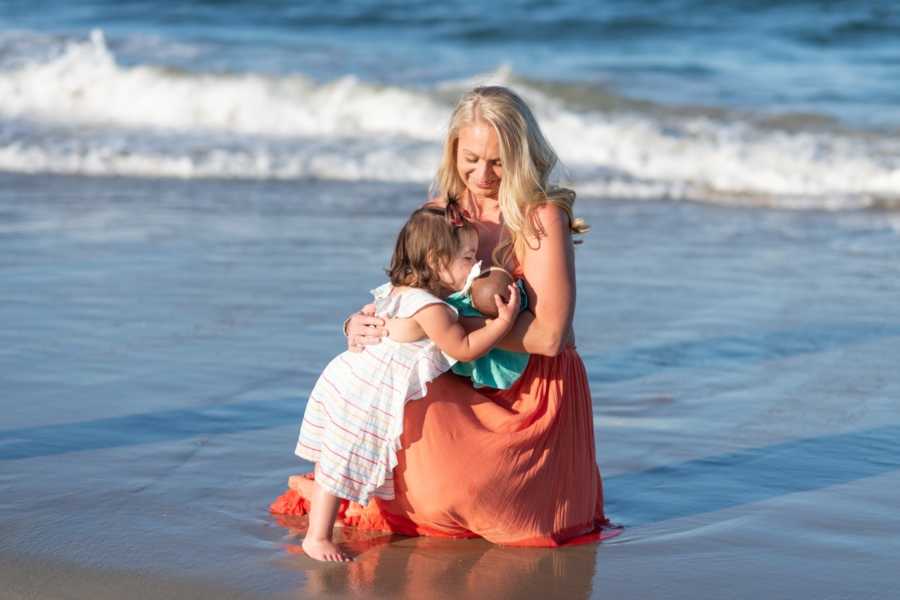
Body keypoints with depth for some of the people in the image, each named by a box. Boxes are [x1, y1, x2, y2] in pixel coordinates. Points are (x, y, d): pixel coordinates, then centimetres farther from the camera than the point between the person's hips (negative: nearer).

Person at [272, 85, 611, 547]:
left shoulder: (542, 217, -15)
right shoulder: (446, 210, 5)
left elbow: (547, 334, -23)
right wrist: (361, 323, -16)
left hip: (534, 396, -6)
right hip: (473, 386, 6)